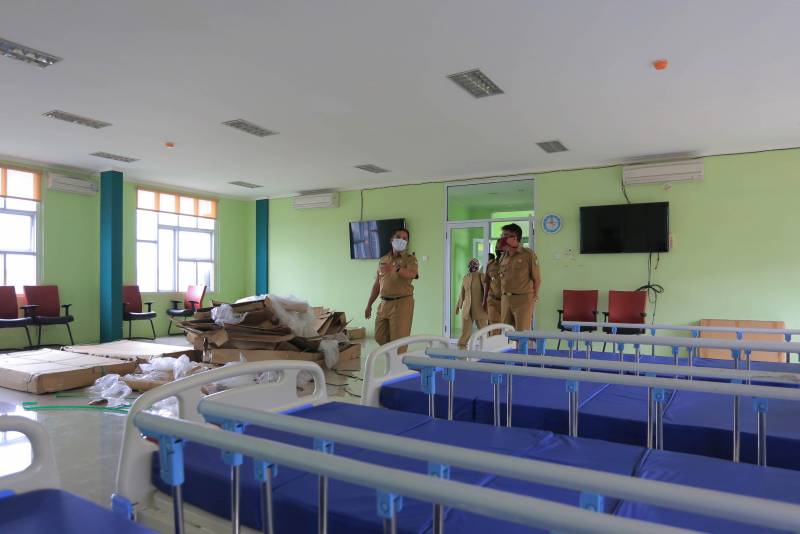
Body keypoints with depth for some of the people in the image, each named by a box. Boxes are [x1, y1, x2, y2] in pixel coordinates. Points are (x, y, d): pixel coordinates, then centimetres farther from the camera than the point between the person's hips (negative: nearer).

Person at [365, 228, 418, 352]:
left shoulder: (410, 259, -2)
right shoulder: (382, 260, 14)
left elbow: (412, 274, -24)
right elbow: (377, 285, 17)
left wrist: (396, 268, -42)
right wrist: (369, 305, 15)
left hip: (402, 303, -6)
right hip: (384, 303, 6)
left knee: (398, 340, -4)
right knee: (380, 337, 12)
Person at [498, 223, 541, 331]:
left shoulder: (528, 254, -3)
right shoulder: (504, 255, 13)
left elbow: (537, 279, -1)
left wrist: (533, 299, 0)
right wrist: (503, 297, 10)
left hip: (523, 299, -5)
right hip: (505, 299, 5)